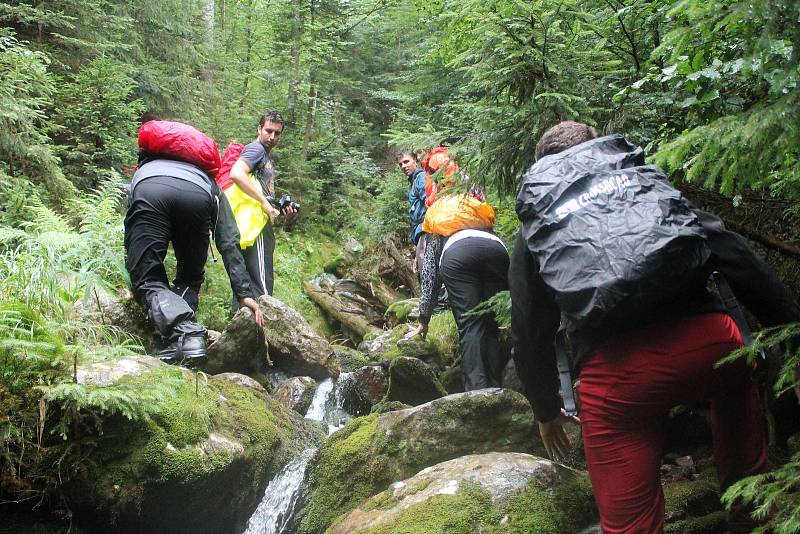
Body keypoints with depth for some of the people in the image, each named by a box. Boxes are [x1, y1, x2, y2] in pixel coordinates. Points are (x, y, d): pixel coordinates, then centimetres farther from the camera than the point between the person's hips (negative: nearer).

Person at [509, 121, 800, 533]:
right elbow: (730, 251, 13)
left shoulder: (534, 227, 21)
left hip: (615, 374, -1)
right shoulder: (645, 177, 24)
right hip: (707, 340, 2)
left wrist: (546, 411, 34)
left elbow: (530, 338, 21)